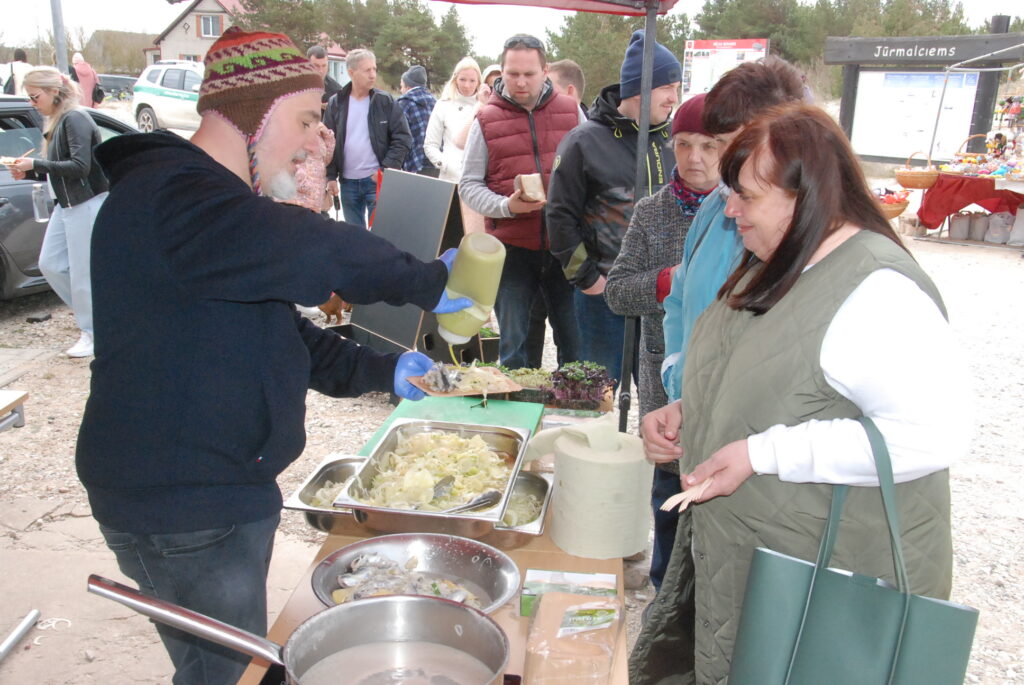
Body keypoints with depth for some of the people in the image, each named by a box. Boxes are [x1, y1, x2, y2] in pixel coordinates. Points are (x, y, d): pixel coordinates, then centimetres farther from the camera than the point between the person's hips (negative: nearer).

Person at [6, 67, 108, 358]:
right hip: (66, 205, 10)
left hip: (86, 205, -10)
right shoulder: (57, 123, 14)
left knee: (82, 273, -2)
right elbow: (56, 169, 17)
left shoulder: (75, 120, -14)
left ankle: (92, 333, 11)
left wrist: (35, 164, -19)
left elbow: (80, 167, -23)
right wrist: (28, 173, 2)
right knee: (50, 265, 12)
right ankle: (90, 313, 24)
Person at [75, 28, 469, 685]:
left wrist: (380, 370, 4)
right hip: (180, 509, -10)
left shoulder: (214, 201, 14)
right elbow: (317, 254, -36)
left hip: (223, 488, 10)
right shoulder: (171, 198, -22)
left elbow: (279, 328, 16)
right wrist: (425, 283, -19)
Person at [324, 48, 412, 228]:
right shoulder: (336, 103, 3)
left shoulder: (385, 101, -2)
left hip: (378, 180, -2)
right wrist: (330, 176, -2)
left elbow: (403, 138, -4)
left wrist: (387, 169, -12)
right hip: (348, 182, 3)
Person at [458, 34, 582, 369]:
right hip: (512, 246, -1)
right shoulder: (486, 119, 2)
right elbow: (469, 185, 2)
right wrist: (506, 206, -15)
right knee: (512, 342, 8)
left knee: (575, 341, 10)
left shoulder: (571, 111, 6)